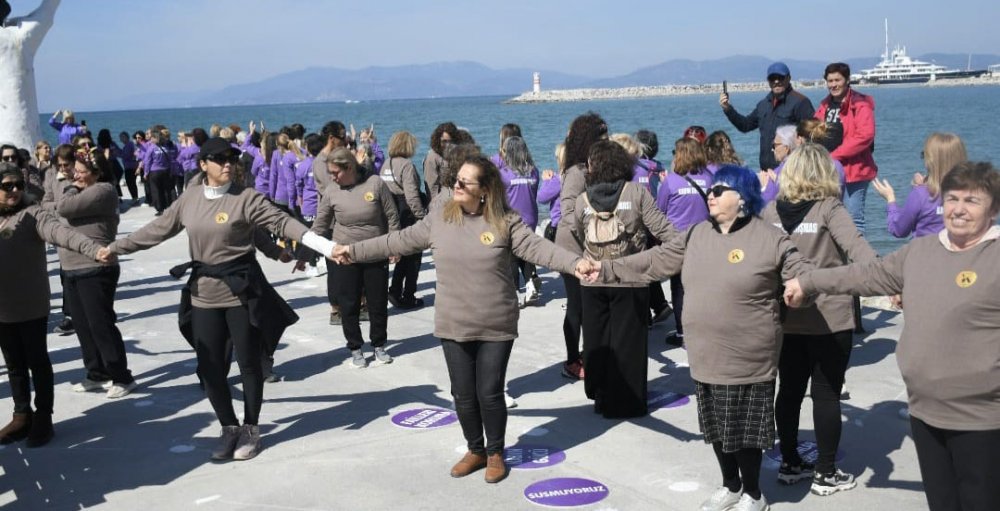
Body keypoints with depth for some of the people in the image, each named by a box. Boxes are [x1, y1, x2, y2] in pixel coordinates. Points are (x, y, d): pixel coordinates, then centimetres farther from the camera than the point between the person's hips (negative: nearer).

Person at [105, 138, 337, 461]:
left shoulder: (246, 198, -9)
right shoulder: (189, 198, 4)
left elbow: (283, 223, -18)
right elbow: (159, 228, 15)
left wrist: (326, 246, -30)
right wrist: (116, 248, 21)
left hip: (241, 291, -4)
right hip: (204, 293, 4)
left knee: (249, 363, 6)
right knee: (209, 367, 6)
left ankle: (251, 429, 22)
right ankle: (229, 428, 24)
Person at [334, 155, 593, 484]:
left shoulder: (506, 222, -8)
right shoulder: (438, 219, 1)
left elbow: (536, 247, -18)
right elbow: (399, 241, 8)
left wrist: (575, 263, -34)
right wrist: (354, 251, 11)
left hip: (496, 327, -3)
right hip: (454, 326, 3)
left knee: (490, 394, 4)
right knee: (463, 395, 12)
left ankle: (495, 453, 27)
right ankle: (475, 450, 34)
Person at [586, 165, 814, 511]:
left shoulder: (770, 239, -11)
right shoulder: (697, 234, 7)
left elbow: (805, 273, -13)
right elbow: (656, 260, 10)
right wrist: (608, 269, 8)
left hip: (748, 359, -6)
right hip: (706, 356, 6)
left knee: (745, 427, 6)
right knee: (716, 425, 18)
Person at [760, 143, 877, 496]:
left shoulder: (771, 210, 1)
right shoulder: (829, 208, -10)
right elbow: (856, 246, -25)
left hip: (786, 317, 4)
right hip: (829, 318, -4)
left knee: (789, 390, 14)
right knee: (826, 394, 5)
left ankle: (790, 464, 26)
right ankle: (826, 473, 14)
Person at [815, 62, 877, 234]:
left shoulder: (860, 104, -8)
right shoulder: (826, 105, 14)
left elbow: (865, 136, -19)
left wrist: (835, 155, -19)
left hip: (854, 170, -7)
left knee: (854, 218, -6)